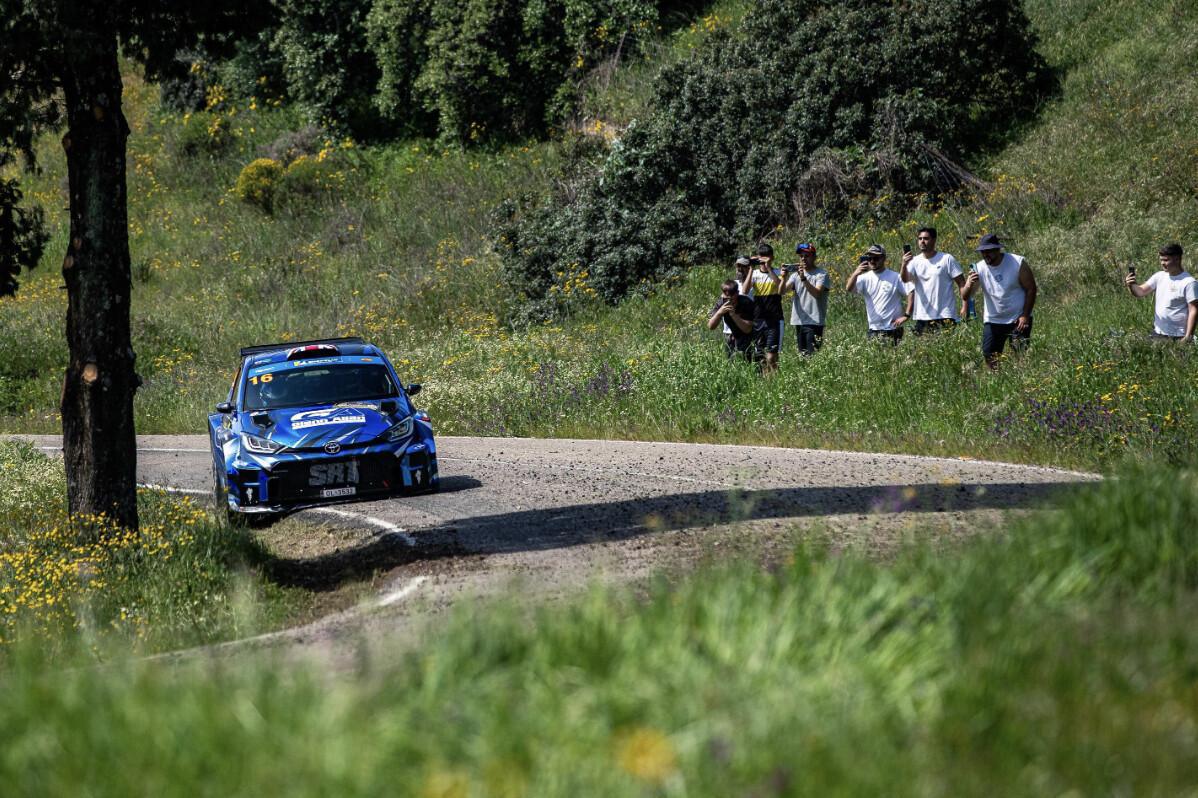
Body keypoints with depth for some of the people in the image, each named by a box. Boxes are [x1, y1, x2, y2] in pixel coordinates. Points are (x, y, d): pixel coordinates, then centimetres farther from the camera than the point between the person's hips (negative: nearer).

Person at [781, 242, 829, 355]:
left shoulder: (821, 274, -2)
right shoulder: (796, 274, 13)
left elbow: (817, 293, -18)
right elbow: (782, 291, 1)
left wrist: (803, 278, -29)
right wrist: (784, 278, -18)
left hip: (814, 322, -5)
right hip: (798, 321, 6)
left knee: (812, 354, -12)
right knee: (801, 355, 7)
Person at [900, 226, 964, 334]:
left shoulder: (947, 259, -1)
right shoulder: (915, 261, 7)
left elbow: (961, 283, 0)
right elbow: (905, 279, -10)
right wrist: (904, 264, -30)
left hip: (944, 316, -4)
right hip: (922, 317, 4)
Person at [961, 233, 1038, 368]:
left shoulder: (1018, 263, -10)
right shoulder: (978, 269, -4)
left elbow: (1031, 289, -5)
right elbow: (964, 296, -8)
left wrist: (1025, 315, -12)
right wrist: (969, 284, -31)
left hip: (1018, 321, -3)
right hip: (992, 321, 3)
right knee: (989, 357, -4)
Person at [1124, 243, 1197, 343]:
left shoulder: (1189, 282, -12)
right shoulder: (1159, 276, 7)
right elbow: (1141, 292, 4)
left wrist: (1188, 336, -16)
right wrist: (1131, 286, -19)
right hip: (1157, 334, 6)